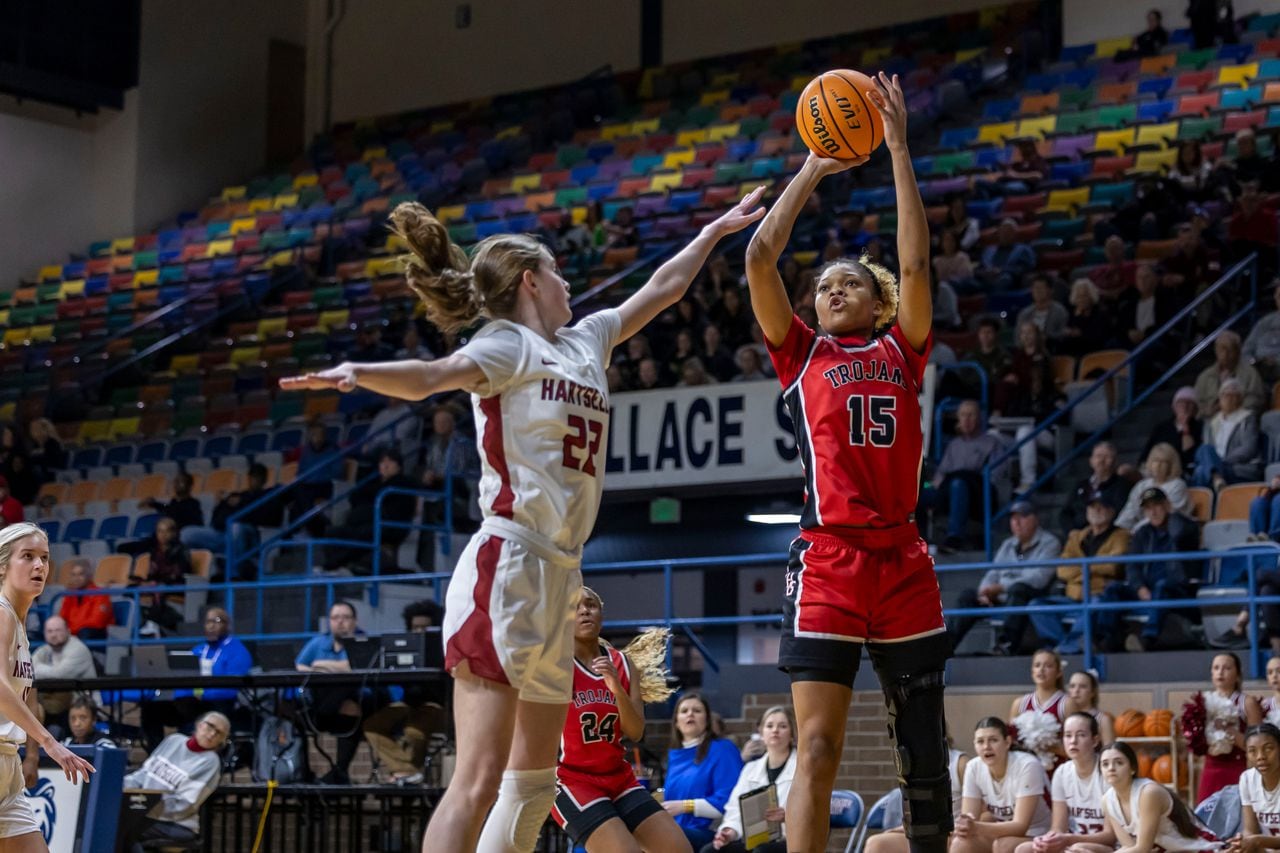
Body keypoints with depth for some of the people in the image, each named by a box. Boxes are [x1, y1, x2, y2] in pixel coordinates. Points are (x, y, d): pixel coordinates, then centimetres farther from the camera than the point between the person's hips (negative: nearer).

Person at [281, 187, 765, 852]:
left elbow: (662, 289, 34)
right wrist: (358, 373, -42)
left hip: (559, 578, 9)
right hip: (507, 566, -9)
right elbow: (430, 376, -23)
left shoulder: (585, 342, 19)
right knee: (480, 778, -16)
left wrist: (717, 230, 44)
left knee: (534, 776, 11)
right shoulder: (509, 343, -4)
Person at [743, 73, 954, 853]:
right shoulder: (802, 354, 12)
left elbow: (916, 263, 2)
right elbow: (760, 257, 4)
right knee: (818, 749, -8)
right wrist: (814, 169, 10)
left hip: (904, 564, 2)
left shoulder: (902, 350, 13)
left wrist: (898, 148, 3)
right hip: (829, 562, -2)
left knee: (925, 750, 8)